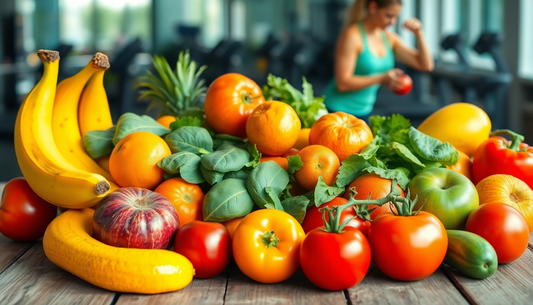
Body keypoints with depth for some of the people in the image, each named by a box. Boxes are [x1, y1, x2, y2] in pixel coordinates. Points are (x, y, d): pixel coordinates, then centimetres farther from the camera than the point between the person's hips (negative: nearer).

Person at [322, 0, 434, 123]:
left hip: (363, 112, 7)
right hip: (337, 111, -7)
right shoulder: (352, 35, -17)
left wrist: (418, 34, -10)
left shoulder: (388, 38, 5)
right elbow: (342, 83, -22)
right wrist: (381, 79, -30)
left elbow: (426, 65, 4)